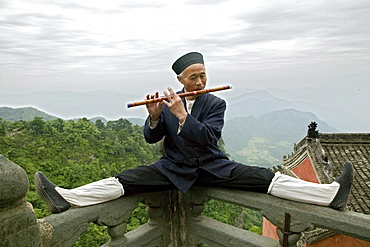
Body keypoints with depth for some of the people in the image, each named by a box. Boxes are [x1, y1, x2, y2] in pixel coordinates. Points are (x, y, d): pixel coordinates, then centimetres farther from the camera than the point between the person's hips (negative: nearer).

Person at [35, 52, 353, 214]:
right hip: (174, 168, 1)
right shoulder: (168, 103, 4)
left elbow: (208, 139, -17)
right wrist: (154, 117, -21)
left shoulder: (217, 103, -1)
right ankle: (65, 198, -22)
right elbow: (151, 138, -1)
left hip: (212, 166, 0)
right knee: (126, 179, -18)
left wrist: (182, 115, -27)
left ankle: (332, 194, -12)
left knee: (265, 177, -15)